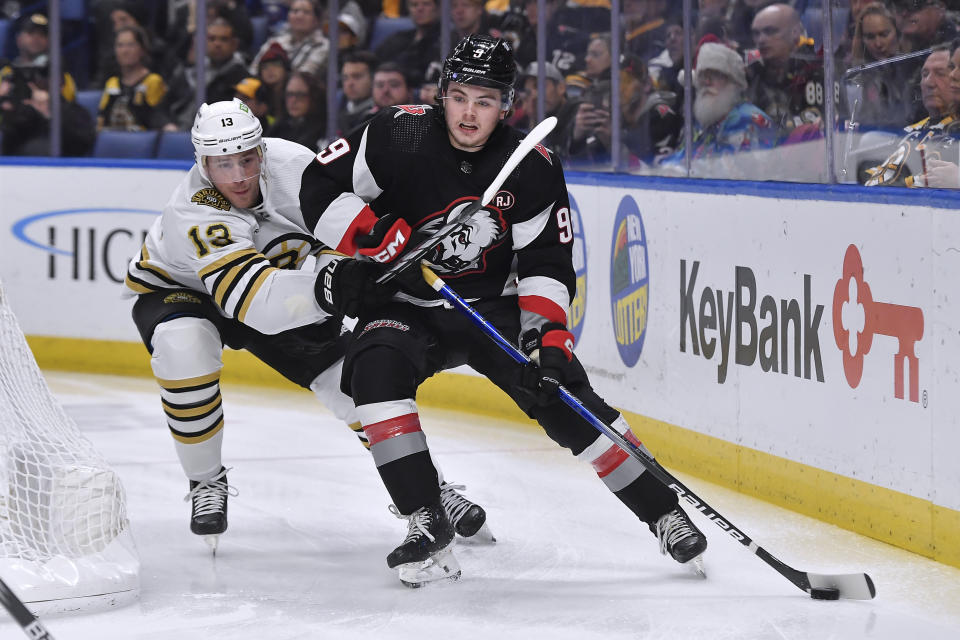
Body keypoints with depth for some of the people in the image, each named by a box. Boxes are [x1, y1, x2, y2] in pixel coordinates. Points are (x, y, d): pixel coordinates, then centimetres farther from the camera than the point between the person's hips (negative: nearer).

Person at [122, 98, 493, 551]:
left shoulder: (292, 163, -26)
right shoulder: (195, 213, -41)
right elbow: (255, 300, -54)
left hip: (282, 289, 4)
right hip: (173, 290, -4)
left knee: (346, 370, -7)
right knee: (184, 345, -36)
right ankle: (206, 482, -15)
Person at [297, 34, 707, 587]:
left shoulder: (534, 169, -11)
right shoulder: (399, 138, -16)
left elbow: (547, 263, -8)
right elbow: (321, 188, -11)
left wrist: (549, 336, -22)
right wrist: (376, 240, -24)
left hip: (495, 305, 1)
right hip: (407, 307, -1)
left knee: (563, 398, -15)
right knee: (376, 367, -31)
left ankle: (665, 514, 0)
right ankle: (428, 526, -28)